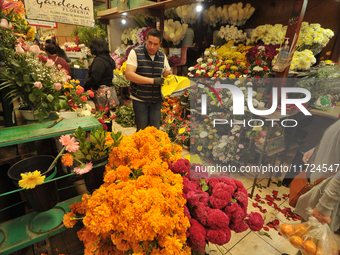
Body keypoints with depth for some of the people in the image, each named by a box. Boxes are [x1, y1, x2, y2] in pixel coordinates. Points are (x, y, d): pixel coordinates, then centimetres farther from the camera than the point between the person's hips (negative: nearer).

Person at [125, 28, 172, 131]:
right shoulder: (135, 52, -7)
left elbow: (169, 72, 20)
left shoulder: (162, 56, 9)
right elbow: (129, 74, -18)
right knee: (142, 129, 4)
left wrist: (167, 73, -8)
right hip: (140, 99, -4)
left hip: (156, 100, 4)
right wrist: (153, 80, -22)